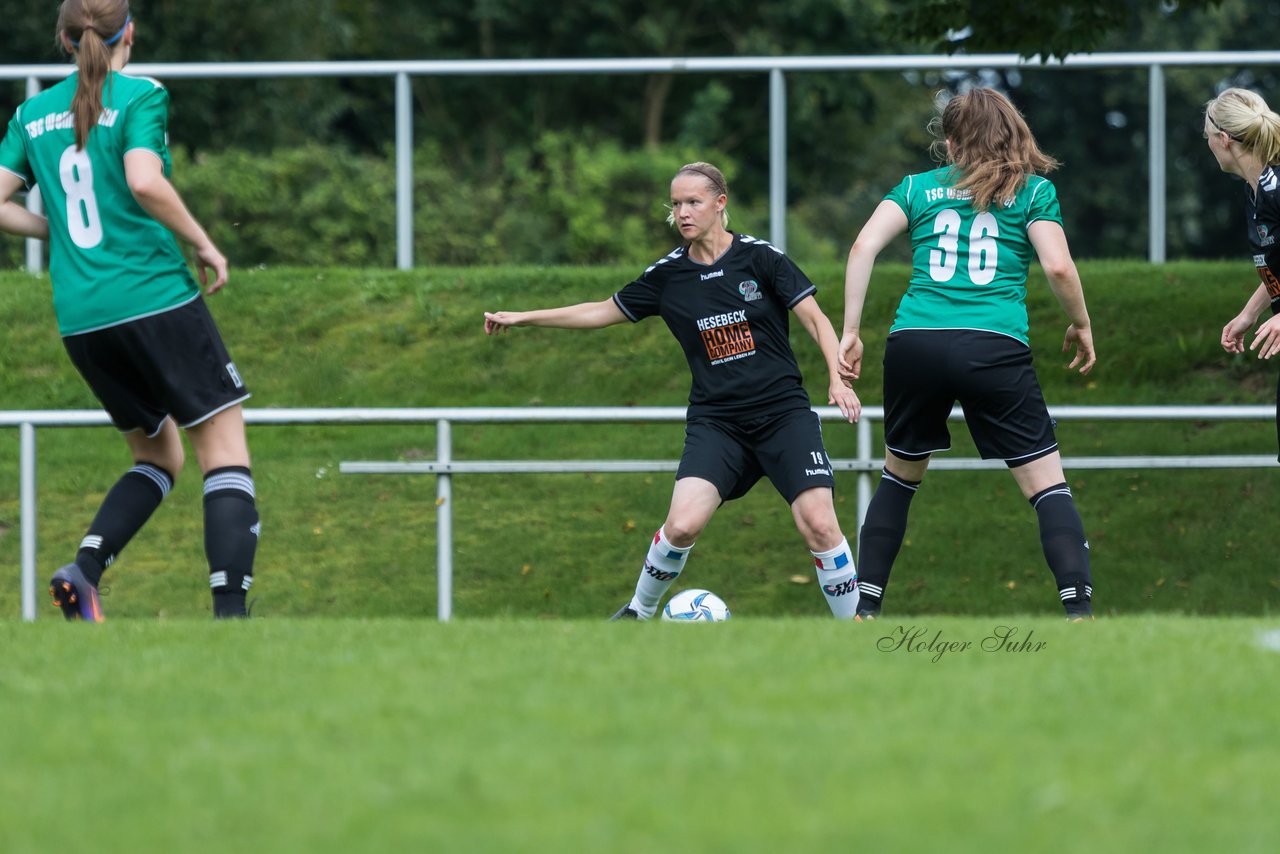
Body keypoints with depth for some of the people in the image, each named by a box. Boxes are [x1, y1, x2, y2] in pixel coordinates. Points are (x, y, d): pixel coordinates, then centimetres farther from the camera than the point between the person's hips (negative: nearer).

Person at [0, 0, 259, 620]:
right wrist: (203, 244, -8)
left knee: (158, 455, 20)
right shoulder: (140, 96, -5)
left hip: (80, 320, 6)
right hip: (157, 300, -6)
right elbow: (145, 181, -20)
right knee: (225, 454, -1)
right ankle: (230, 611, -15)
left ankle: (84, 567, -4)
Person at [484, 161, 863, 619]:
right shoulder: (668, 274, 4)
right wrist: (521, 318, 17)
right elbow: (603, 311, 16)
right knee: (682, 525, -18)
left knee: (819, 524, -17)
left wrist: (838, 379, -18)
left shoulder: (760, 257, -4)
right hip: (715, 421, 2)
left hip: (783, 411, -2)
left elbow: (815, 318, -3)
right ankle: (639, 612, 8)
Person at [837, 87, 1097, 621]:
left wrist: (850, 332, 7)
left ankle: (865, 609, 21)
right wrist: (1081, 325, 15)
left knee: (900, 476, 22)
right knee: (1046, 483, 1)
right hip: (994, 349, -3)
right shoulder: (1033, 191, 11)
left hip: (914, 344, 3)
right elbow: (1058, 266, -2)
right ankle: (1079, 609, -13)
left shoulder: (918, 188, 17)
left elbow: (864, 247, 4)